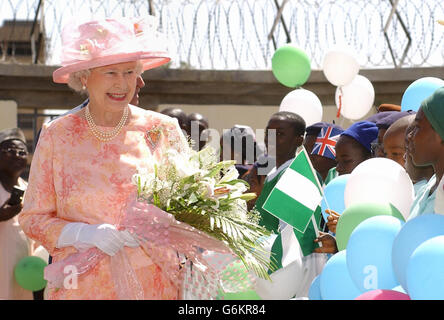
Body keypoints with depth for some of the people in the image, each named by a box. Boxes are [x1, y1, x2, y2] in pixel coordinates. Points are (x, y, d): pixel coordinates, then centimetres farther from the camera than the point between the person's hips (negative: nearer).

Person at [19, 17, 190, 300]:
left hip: (153, 285, 1)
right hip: (81, 287, 0)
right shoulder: (57, 136, 0)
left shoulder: (163, 130, 0)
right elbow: (33, 217, 1)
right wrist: (84, 234, -16)